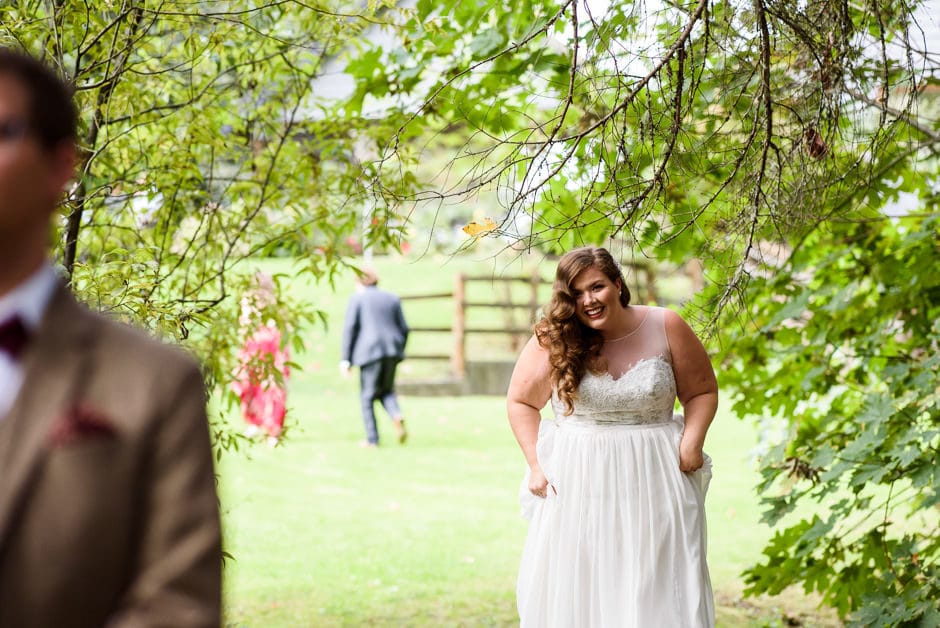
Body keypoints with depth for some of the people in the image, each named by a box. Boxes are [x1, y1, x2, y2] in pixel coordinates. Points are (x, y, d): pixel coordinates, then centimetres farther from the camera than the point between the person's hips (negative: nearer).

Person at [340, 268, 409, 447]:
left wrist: (345, 359, -5)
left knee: (367, 396, 6)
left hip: (370, 352, -4)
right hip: (392, 351, 4)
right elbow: (404, 329, 12)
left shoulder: (357, 299, 3)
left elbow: (350, 328, -5)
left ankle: (372, 439, 3)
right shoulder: (392, 299, 15)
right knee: (386, 390, 18)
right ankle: (396, 416, -11)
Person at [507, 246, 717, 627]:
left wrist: (692, 441, -10)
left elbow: (702, 392, 6)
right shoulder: (553, 341, -5)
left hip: (655, 480, 0)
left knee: (660, 589, 1)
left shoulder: (665, 328, -3)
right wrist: (536, 464, -2)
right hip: (576, 481, 0)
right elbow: (521, 401, 7)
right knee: (577, 589, 1)